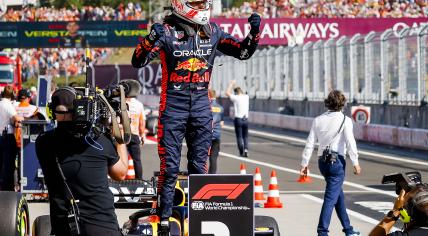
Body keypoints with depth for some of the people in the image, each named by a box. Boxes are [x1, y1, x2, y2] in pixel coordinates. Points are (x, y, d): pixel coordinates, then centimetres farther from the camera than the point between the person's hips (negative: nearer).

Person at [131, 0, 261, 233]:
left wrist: (254, 32, -5)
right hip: (173, 106, -4)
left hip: (201, 106, 4)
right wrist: (151, 39, -33)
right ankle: (164, 218, 2)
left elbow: (243, 52, 12)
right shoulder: (167, 31, -10)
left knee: (199, 166, 10)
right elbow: (138, 61, -15)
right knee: (169, 167, -4)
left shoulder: (213, 31, 4)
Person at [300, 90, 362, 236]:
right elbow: (350, 142, -14)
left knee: (339, 195, 19)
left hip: (322, 161, 6)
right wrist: (355, 163, -9)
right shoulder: (345, 120, -7)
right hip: (337, 160, -6)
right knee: (331, 197, -5)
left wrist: (304, 163, 9)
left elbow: (310, 143, 5)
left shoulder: (318, 120, 7)